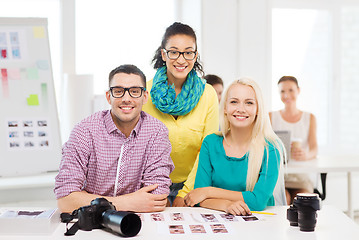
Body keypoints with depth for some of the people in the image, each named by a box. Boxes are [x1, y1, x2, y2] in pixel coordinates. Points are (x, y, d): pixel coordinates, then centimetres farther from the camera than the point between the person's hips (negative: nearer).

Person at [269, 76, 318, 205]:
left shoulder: (309, 118, 13)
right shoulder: (271, 117, 10)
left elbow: (314, 148, -1)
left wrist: (307, 155, -27)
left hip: (300, 176, 1)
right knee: (284, 199, -29)